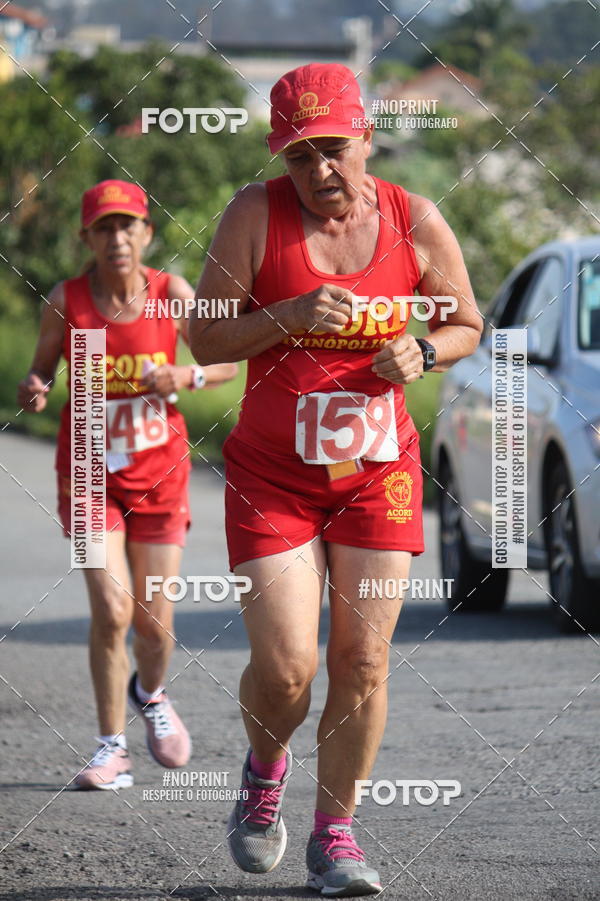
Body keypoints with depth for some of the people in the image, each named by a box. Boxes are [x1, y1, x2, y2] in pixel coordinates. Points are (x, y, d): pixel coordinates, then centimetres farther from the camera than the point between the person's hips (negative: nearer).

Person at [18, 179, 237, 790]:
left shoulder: (171, 293, -7)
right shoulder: (65, 301, -7)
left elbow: (227, 363, 2)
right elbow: (41, 370, 5)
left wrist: (185, 377, -19)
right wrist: (34, 391, -18)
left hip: (159, 473, 1)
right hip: (89, 472, -1)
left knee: (154, 624, 4)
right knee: (111, 610, -15)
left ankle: (150, 696, 40)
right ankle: (112, 748, 0)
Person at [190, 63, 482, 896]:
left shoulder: (415, 221, -3)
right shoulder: (256, 215, -8)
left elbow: (467, 324, 10)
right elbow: (205, 338, -8)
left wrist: (421, 354, -11)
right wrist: (289, 316, -24)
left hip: (379, 473, 2)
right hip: (271, 476, -2)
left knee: (363, 661, -1)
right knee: (285, 667, -8)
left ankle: (335, 831, 13)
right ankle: (265, 770, 26)